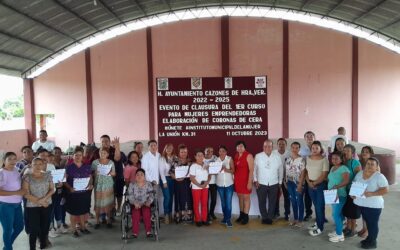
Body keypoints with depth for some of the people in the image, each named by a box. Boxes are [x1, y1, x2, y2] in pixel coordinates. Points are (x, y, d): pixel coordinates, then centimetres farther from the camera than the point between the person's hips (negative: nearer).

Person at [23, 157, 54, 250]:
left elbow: (52, 189, 3)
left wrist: (44, 199, -13)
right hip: (32, 207, -3)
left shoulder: (47, 175, 2)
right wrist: (39, 201, -13)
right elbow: (26, 193, -10)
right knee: (34, 229, -2)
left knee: (45, 227, 10)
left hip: (47, 205, 3)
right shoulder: (27, 177, -6)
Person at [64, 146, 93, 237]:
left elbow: (90, 178, 12)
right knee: (74, 212, 6)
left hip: (84, 193, 3)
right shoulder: (69, 167, -5)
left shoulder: (87, 167, 5)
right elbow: (64, 180, -6)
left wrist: (90, 185, -7)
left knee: (83, 211, 11)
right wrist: (69, 188, -21)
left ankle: (82, 227, 30)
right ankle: (74, 230, 20)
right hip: (73, 193, -3)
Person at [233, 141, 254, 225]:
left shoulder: (248, 156, -11)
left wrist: (250, 182, -19)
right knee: (240, 197, 12)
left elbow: (251, 170, -14)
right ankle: (241, 214, 22)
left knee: (246, 197, 0)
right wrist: (234, 179, 9)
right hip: (237, 180, 6)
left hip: (245, 180, -6)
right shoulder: (236, 155, 9)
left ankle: (246, 216, 6)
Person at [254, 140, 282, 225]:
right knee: (262, 202, 7)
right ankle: (264, 217, 25)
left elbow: (280, 170, 7)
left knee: (272, 202, 10)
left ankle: (270, 218, 27)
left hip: (274, 184, 1)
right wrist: (255, 180, -3)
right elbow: (254, 169, 1)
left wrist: (280, 182, 9)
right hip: (261, 184, -1)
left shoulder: (277, 157, -1)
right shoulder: (258, 156, -6)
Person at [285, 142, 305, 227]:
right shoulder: (288, 159, 5)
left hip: (298, 183, -5)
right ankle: (295, 219, 24)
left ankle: (300, 220, 14)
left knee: (299, 202, 4)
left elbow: (303, 172, -12)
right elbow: (285, 171, 9)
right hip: (290, 183, 5)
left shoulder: (301, 159, -10)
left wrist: (300, 184, -15)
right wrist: (285, 181, 5)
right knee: (293, 201, 13)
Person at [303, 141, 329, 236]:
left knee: (320, 206, -1)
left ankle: (320, 228, 7)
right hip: (310, 185, 5)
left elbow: (324, 175, -12)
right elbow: (306, 171, 8)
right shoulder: (308, 158, 5)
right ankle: (317, 223, 28)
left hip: (321, 185, -5)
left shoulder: (324, 159, -10)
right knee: (316, 205, 15)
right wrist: (309, 182, -5)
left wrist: (315, 183, -11)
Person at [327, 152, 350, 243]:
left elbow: (346, 181, -22)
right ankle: (337, 231, 24)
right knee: (337, 214, 14)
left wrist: (336, 187, -29)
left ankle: (340, 235, 3)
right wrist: (330, 186, 7)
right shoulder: (332, 168, 15)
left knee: (336, 214, -6)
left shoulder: (344, 168, -11)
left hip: (340, 195, -8)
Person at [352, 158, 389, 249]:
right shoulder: (360, 173, 5)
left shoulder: (379, 176, -14)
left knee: (373, 223, 6)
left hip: (374, 205, -6)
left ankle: (373, 242, 18)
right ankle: (369, 238, 33)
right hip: (362, 203, 6)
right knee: (368, 222, 19)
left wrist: (371, 194, -26)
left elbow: (385, 190, -18)